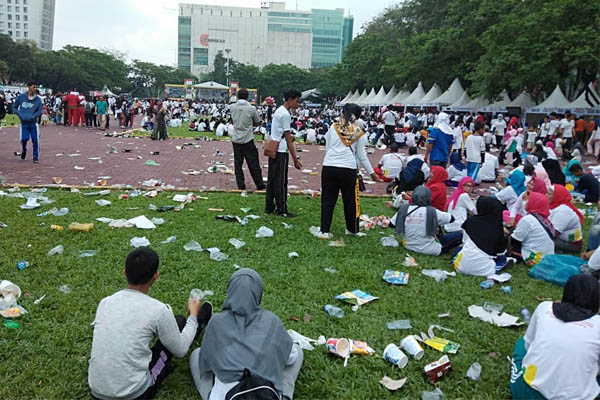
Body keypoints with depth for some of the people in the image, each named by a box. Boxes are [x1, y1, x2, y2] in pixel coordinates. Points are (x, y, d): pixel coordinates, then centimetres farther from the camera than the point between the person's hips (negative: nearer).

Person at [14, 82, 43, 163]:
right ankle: (23, 151, 25)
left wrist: (33, 116, -14)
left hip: (33, 123, 0)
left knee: (35, 140, -3)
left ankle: (36, 157, 12)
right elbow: (14, 107, 9)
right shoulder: (20, 97, 0)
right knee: (24, 138, -8)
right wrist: (20, 114, -7)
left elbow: (39, 111, 2)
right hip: (24, 123, 0)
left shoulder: (38, 99, 0)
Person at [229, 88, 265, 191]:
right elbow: (257, 123, 3)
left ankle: (240, 185, 10)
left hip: (235, 139, 3)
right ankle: (260, 185, 13)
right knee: (253, 163, 5)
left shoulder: (232, 107, -1)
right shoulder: (252, 108, -8)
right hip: (247, 140, -3)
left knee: (238, 163, 8)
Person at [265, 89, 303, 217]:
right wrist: (295, 159, -15)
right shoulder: (285, 114, -16)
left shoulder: (279, 111, 14)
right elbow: (288, 140, -17)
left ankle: (269, 207, 21)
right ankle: (281, 210, 6)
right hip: (280, 151, -10)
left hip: (273, 150, 10)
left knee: (272, 180, 13)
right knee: (280, 182, -1)